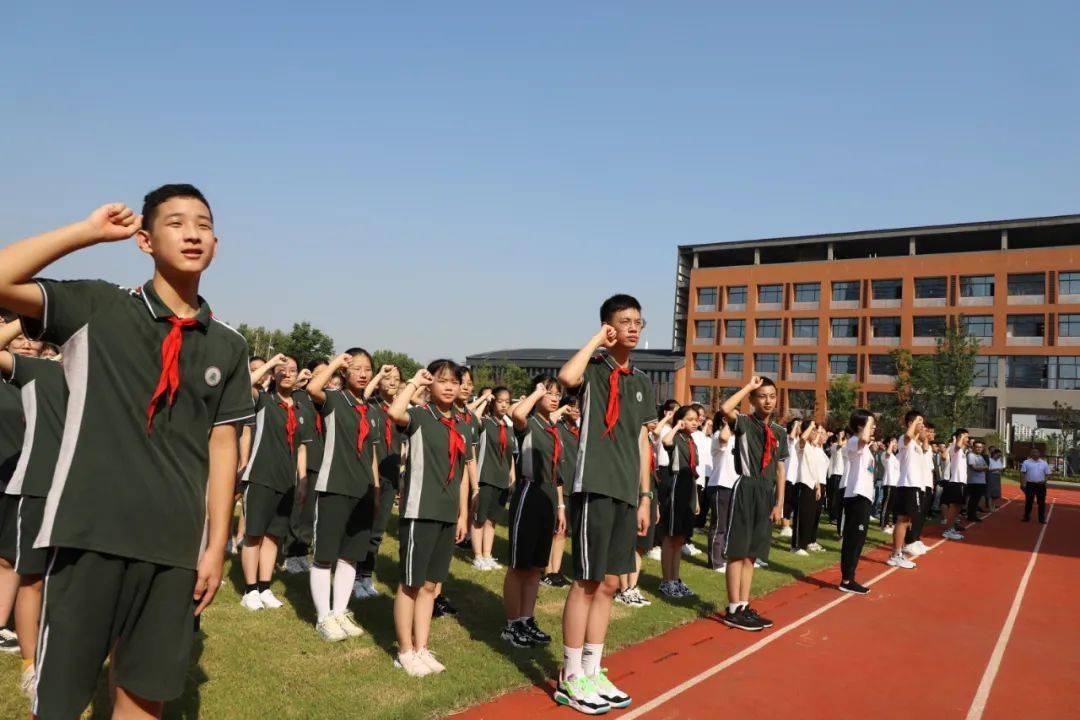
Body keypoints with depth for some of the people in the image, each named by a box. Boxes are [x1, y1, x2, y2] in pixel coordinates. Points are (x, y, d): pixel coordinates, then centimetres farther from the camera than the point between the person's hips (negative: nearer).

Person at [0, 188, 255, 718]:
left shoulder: (227, 346, 6)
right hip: (91, 531, -2)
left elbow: (223, 444, 7)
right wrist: (89, 232, -8)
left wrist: (216, 545, 3)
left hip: (178, 543, 3)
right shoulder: (94, 309, 0)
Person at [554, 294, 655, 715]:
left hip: (626, 493, 7)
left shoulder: (642, 382, 16)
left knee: (609, 583, 11)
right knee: (587, 582, -2)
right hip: (594, 488, -7)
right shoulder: (593, 369, -4)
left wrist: (645, 495, 13)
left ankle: (592, 672, 22)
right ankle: (571, 679, 10)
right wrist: (596, 341, -14)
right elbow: (567, 377, -30)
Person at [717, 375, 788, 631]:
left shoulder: (779, 432, 14)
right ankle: (733, 610, 2)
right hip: (746, 490, -6)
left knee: (752, 554, 11)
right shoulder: (744, 422, -3)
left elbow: (780, 469, 15)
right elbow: (725, 409, -27)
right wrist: (748, 386, -15)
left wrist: (779, 503, 10)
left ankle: (744, 607, 19)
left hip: (767, 494, 6)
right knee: (738, 551, -3)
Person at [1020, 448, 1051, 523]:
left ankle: (1042, 518, 13)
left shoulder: (1044, 463, 6)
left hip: (1041, 485, 1)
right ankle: (1027, 517, 12)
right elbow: (1022, 473, 0)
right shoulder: (1026, 462, 1)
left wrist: (1044, 480, -9)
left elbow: (1048, 474, 8)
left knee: (1042, 502, 4)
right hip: (1030, 485, -1)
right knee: (1028, 502, 4)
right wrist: (1022, 483, -7)